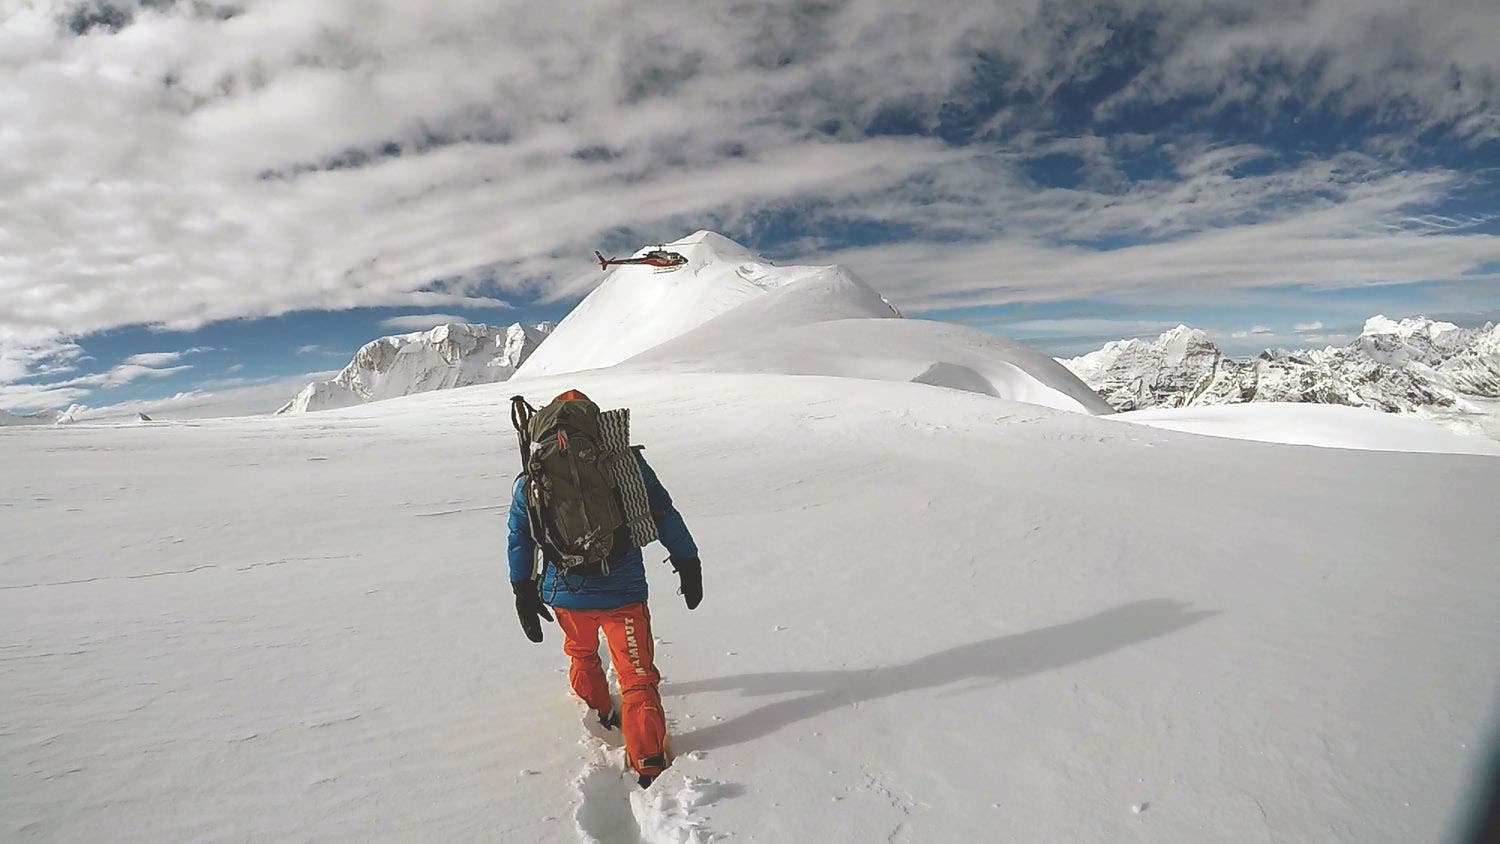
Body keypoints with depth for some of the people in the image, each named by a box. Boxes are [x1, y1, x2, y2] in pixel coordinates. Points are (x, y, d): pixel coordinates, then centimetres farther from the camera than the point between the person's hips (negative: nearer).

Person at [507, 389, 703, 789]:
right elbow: (665, 516, -3)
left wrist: (524, 593, 15)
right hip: (623, 594, -3)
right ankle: (650, 766, 2)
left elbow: (519, 539, 5)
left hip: (565, 594, 4)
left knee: (582, 654, 32)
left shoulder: (532, 479, -2)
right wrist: (688, 565, 8)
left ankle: (600, 716, 52)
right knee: (638, 679, 7)